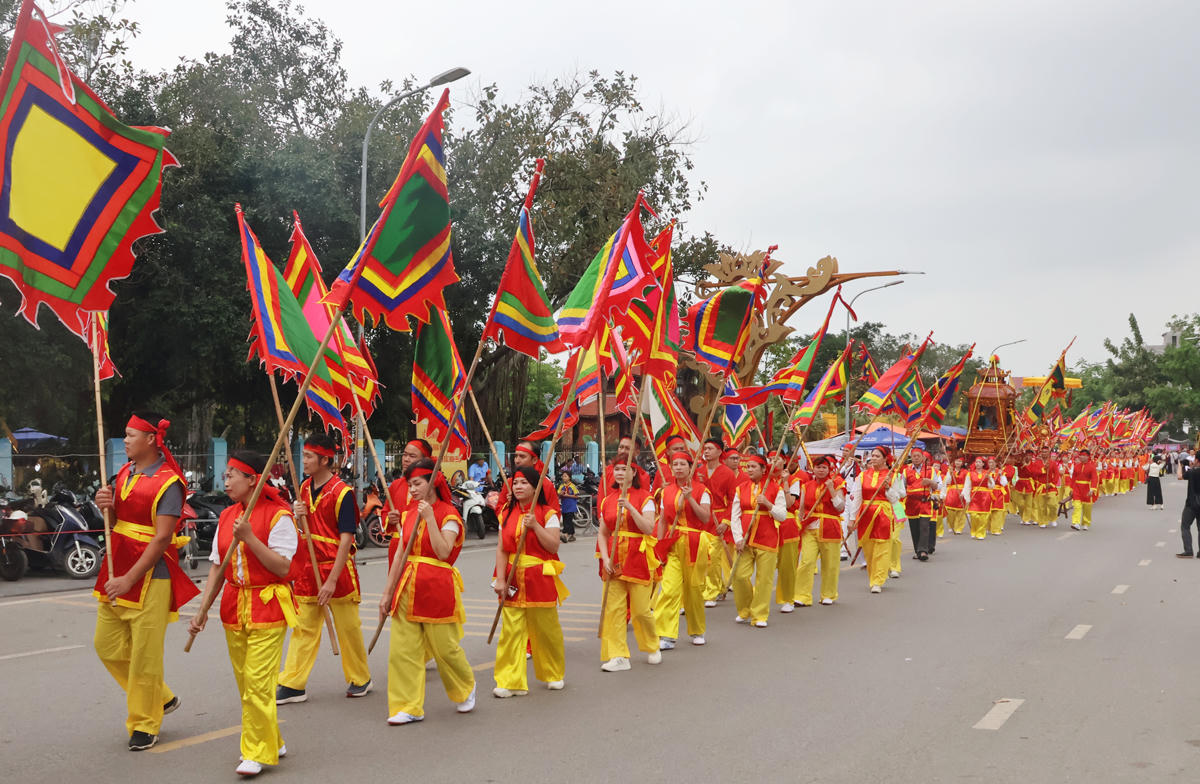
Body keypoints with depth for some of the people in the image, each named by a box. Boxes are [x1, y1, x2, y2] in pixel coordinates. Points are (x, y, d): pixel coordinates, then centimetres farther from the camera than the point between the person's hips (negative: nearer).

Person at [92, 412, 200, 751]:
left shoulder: (168, 482, -14)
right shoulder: (126, 472, 11)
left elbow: (162, 537, -18)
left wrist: (129, 579, -21)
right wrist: (107, 505, -4)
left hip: (151, 576, -8)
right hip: (117, 570, 9)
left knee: (144, 654, -1)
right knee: (107, 644, 12)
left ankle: (144, 724, 14)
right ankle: (161, 698, 29)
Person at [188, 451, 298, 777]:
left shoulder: (278, 516, -11)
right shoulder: (227, 516, 10)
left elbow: (282, 567, -16)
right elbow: (217, 566, 11)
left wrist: (249, 537, -23)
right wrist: (203, 609, 4)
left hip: (268, 607, -7)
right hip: (234, 605, 7)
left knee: (257, 682, -9)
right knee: (245, 682, 11)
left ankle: (257, 753, 1)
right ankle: (272, 742, 27)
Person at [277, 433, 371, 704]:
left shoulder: (342, 492, -15)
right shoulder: (305, 487, 8)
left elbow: (346, 538, -17)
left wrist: (332, 580, -21)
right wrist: (298, 517, -5)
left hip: (336, 569, -6)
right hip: (307, 569, 6)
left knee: (348, 628, 6)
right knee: (304, 628, 7)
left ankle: (360, 679, 22)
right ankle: (293, 684, 9)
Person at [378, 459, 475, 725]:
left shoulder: (448, 514, -6)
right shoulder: (409, 513, 11)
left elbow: (443, 552, -19)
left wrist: (429, 518, -20)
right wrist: (387, 593, 10)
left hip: (437, 588, -5)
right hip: (407, 588, 5)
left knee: (445, 648, 4)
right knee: (402, 650, 0)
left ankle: (466, 689, 30)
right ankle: (408, 707, 7)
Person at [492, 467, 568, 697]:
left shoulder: (547, 514, -3)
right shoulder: (506, 513, 7)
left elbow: (554, 546, -11)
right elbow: (501, 549, 4)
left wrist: (535, 526, -21)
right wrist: (500, 579, -4)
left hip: (540, 579, -3)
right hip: (513, 579, 3)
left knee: (545, 630, 8)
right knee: (511, 630, -3)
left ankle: (555, 675, 28)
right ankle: (511, 681, 2)